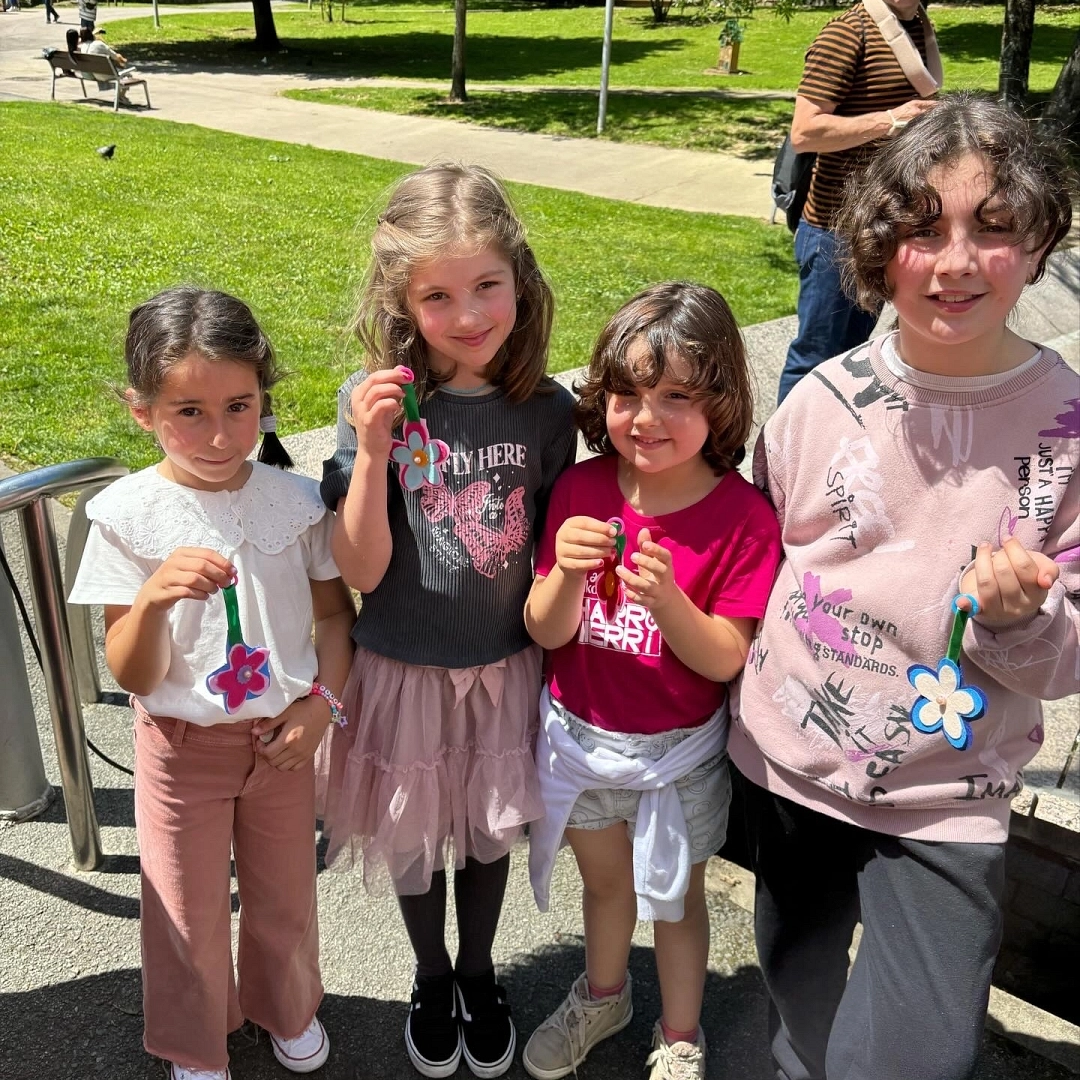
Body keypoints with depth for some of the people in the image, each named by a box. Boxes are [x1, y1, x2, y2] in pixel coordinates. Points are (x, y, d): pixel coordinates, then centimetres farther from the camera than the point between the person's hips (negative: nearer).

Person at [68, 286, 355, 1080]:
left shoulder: (295, 499, -11)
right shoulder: (127, 514, -17)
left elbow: (335, 610, 3)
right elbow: (134, 676, -15)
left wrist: (324, 700, -11)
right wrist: (153, 597, -34)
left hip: (280, 736, 2)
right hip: (181, 745, -1)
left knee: (285, 893, 21)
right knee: (187, 911, 17)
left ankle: (288, 1008, 51)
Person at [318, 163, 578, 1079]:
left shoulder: (546, 410, -12)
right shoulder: (378, 404, -17)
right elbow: (362, 570, -18)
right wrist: (371, 450, -30)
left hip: (506, 666, 1)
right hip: (404, 667, -1)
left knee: (490, 829, 20)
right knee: (415, 833, 19)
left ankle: (480, 973, 48)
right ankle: (432, 977, 47)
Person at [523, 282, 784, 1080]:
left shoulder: (742, 518, -20)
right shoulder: (581, 490, -13)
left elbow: (726, 660, -18)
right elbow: (546, 633, -12)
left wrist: (667, 601, -37)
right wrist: (567, 575, -33)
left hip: (677, 750, -3)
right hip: (579, 735, 3)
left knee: (675, 895, 20)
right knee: (604, 878, 26)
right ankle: (603, 998, 55)